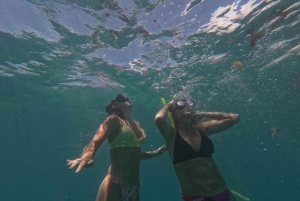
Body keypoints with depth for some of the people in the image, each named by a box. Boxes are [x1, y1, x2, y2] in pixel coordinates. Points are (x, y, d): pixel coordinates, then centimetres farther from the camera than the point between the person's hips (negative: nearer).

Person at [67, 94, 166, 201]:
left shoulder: (136, 124, 11)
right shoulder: (114, 119, -7)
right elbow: (95, 141, -21)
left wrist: (154, 153, 19)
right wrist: (86, 156, -40)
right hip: (113, 183, -6)